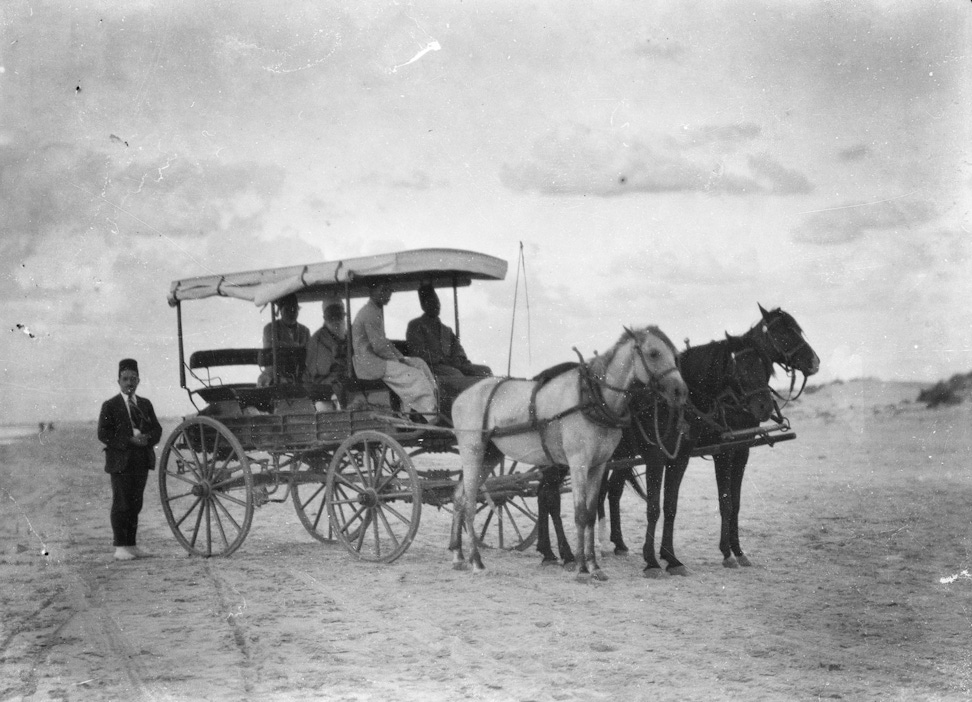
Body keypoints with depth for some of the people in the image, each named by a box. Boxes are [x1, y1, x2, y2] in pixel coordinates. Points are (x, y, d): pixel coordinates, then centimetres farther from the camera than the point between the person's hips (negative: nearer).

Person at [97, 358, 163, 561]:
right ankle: (120, 547, -1)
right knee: (121, 504, -4)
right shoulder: (110, 406, -1)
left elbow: (157, 430, 12)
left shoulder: (145, 405, 14)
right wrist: (130, 441, -17)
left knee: (135, 504, 7)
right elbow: (103, 434, -9)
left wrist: (146, 438, -11)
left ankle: (131, 545, 13)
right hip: (120, 461, -5)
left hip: (142, 461, 5)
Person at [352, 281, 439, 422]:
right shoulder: (370, 313, -16)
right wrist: (399, 361, -11)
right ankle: (433, 418, -16)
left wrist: (401, 357, 11)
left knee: (419, 364, 7)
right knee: (415, 376, -16)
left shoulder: (377, 311, 17)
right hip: (369, 363, -11)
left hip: (376, 359, 11)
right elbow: (379, 347, -21)